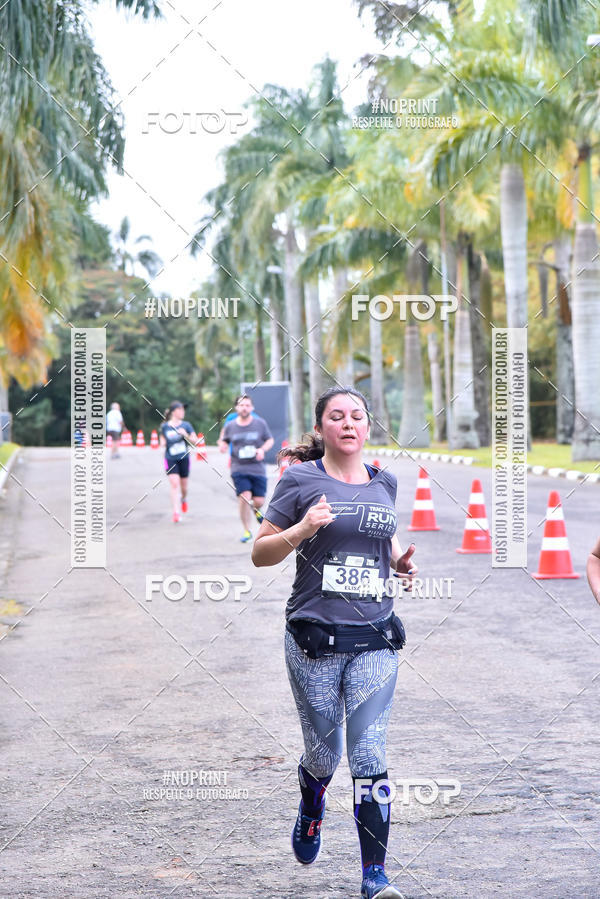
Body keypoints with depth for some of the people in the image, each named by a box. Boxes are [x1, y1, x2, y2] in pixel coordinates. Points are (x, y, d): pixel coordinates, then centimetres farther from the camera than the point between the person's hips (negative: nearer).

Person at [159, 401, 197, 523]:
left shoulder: (186, 425, -1)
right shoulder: (164, 426, 0)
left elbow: (195, 441, -1)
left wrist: (186, 435, -18)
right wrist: (162, 443, -3)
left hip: (184, 458, 1)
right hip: (170, 459, -1)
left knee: (183, 486, 9)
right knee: (174, 484, -14)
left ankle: (184, 499, 44)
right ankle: (176, 512, -16)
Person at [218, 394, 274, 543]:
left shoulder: (260, 423, 1)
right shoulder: (230, 426, 3)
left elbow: (270, 440, 10)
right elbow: (224, 441, 16)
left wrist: (262, 449, -10)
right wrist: (222, 445, -8)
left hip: (258, 468, 1)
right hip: (239, 468, 0)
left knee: (259, 501, -2)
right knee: (244, 497, -15)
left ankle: (255, 509, 39)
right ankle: (246, 531, 0)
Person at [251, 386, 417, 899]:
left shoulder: (383, 484, 11)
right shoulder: (302, 481, -2)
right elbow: (260, 554, -1)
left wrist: (402, 561, 8)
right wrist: (301, 530, -18)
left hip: (375, 639, 2)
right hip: (315, 639, -2)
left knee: (370, 755, -5)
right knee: (324, 752, 8)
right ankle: (311, 811, 43)